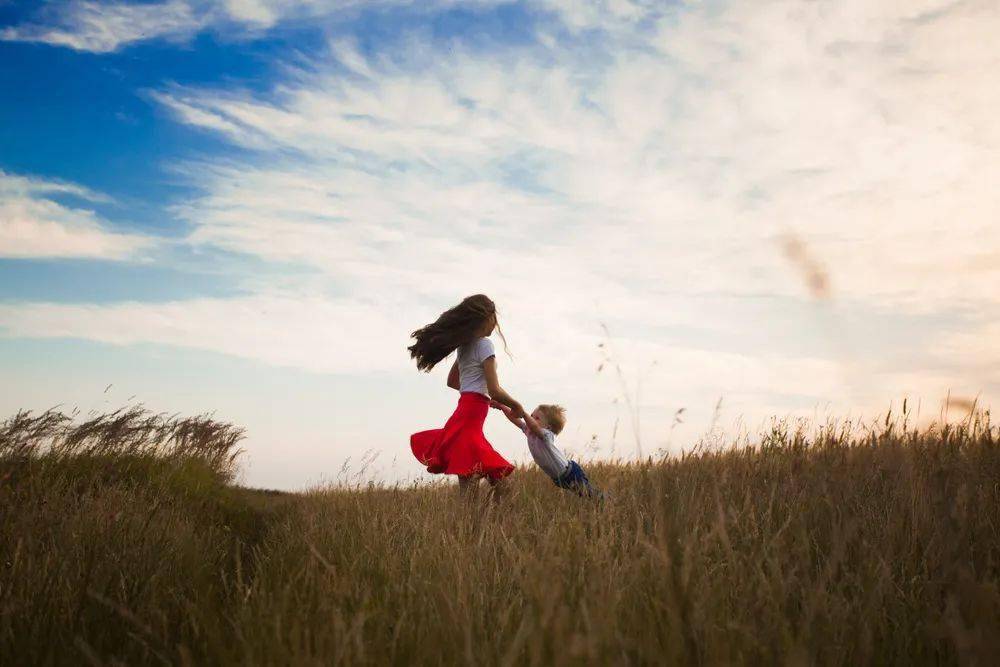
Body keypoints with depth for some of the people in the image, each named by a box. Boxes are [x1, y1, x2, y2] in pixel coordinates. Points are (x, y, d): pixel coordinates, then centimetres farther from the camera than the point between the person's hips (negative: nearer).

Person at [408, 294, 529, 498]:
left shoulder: (464, 345, 18)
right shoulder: (484, 344, -6)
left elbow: (452, 381, 33)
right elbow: (495, 390, -12)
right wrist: (516, 406, 5)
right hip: (472, 415, -9)